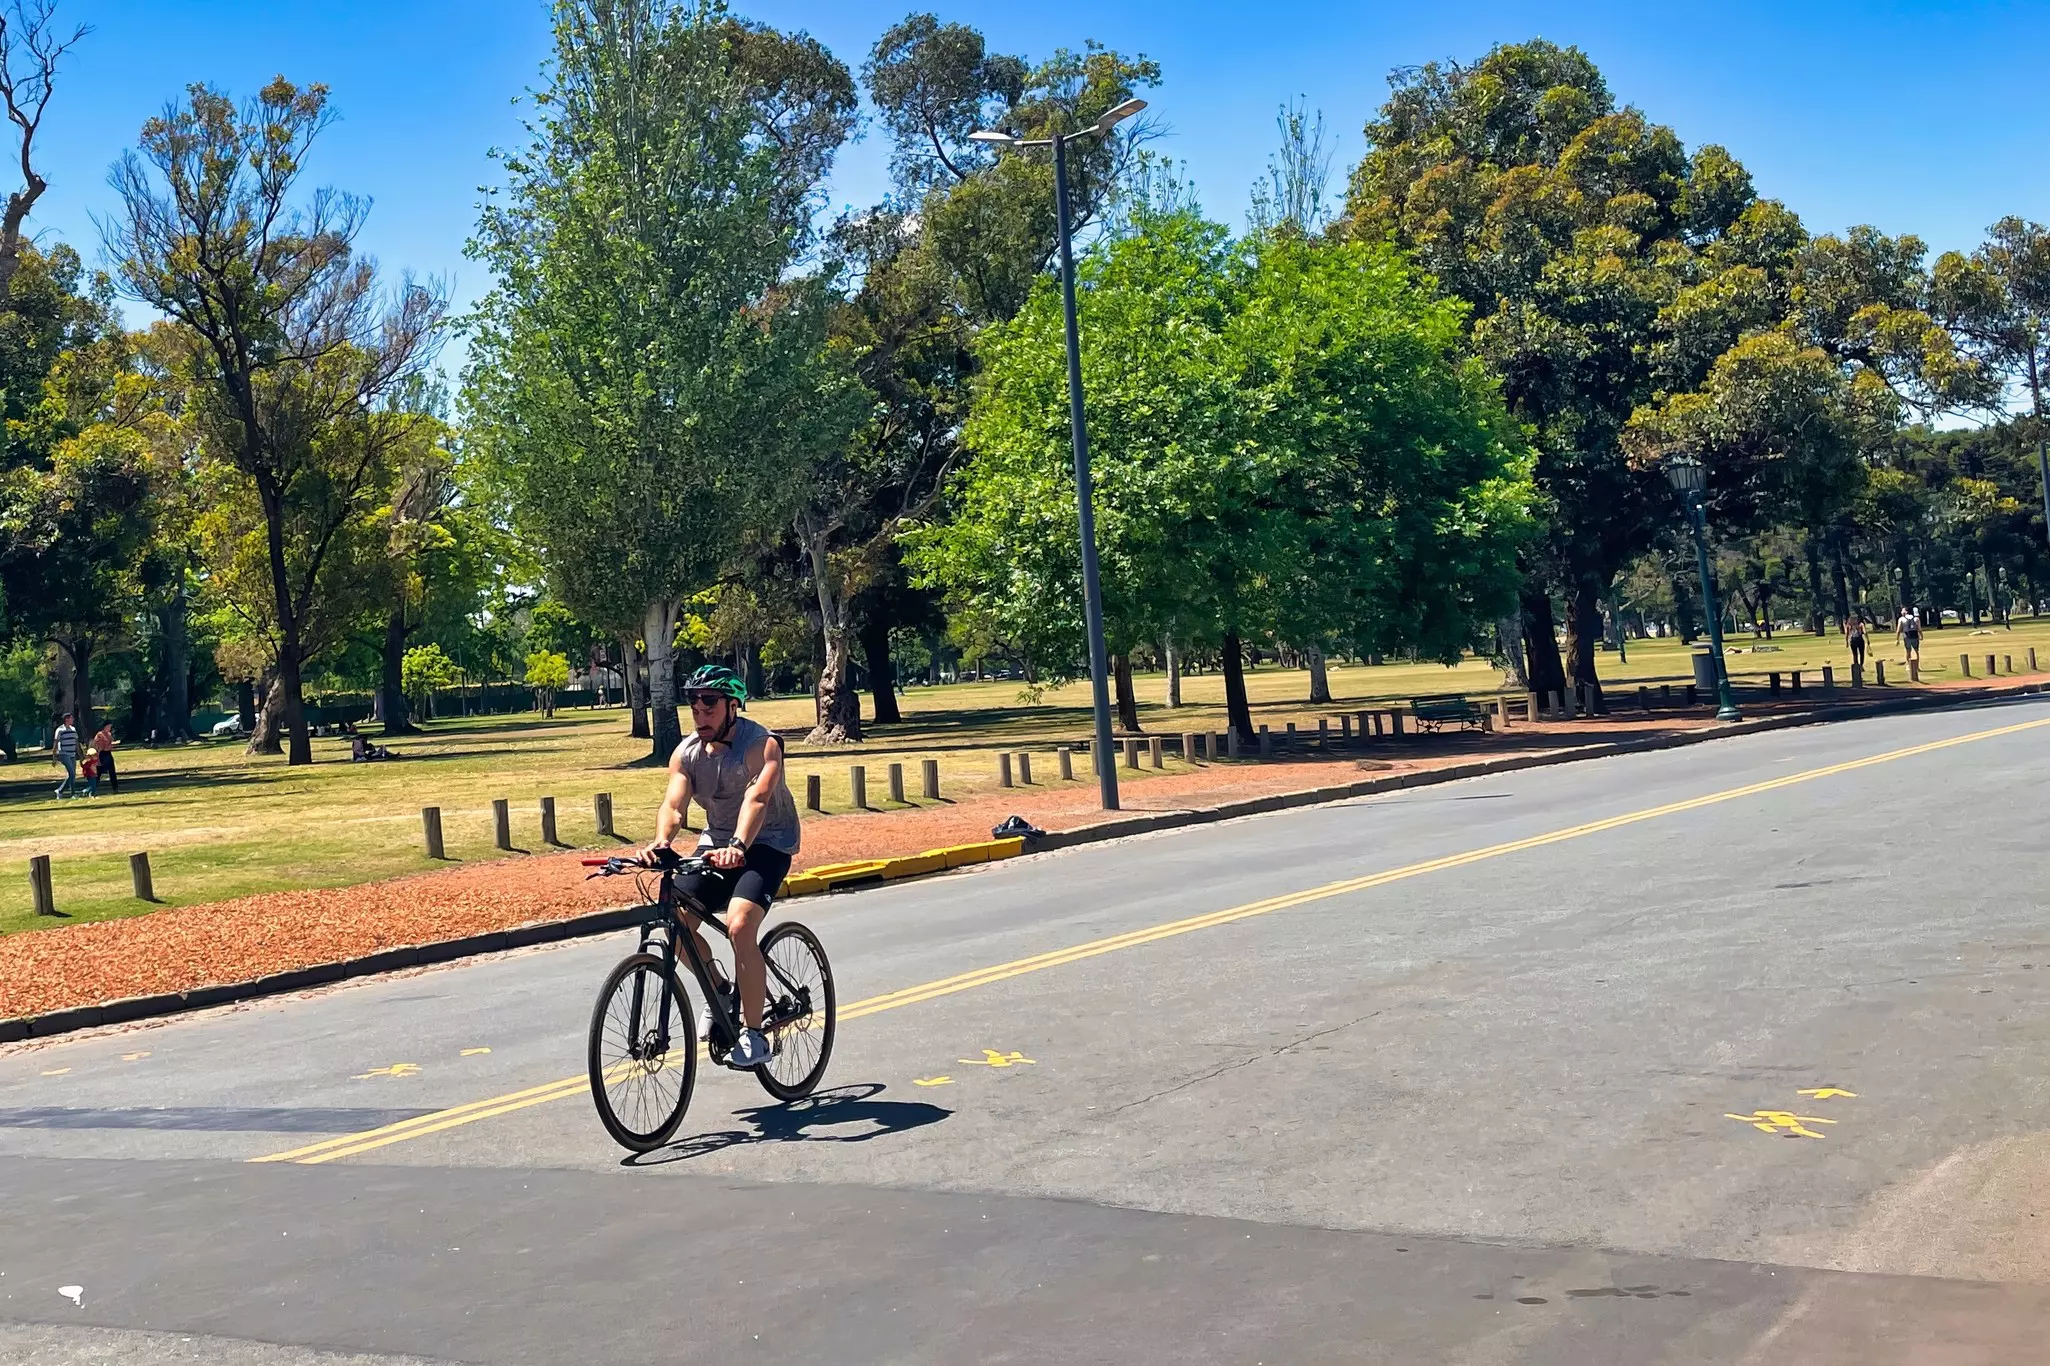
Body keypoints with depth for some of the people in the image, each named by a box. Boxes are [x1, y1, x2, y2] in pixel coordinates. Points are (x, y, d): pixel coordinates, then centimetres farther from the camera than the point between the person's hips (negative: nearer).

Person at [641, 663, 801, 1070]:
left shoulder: (761, 745, -19)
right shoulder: (686, 753, -3)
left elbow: (756, 799, -35)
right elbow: (673, 805, -15)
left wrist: (738, 846, -52)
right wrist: (661, 842, -37)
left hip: (766, 843, -6)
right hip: (717, 844, 6)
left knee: (739, 926, -26)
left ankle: (754, 1035, -15)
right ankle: (720, 991, 18)